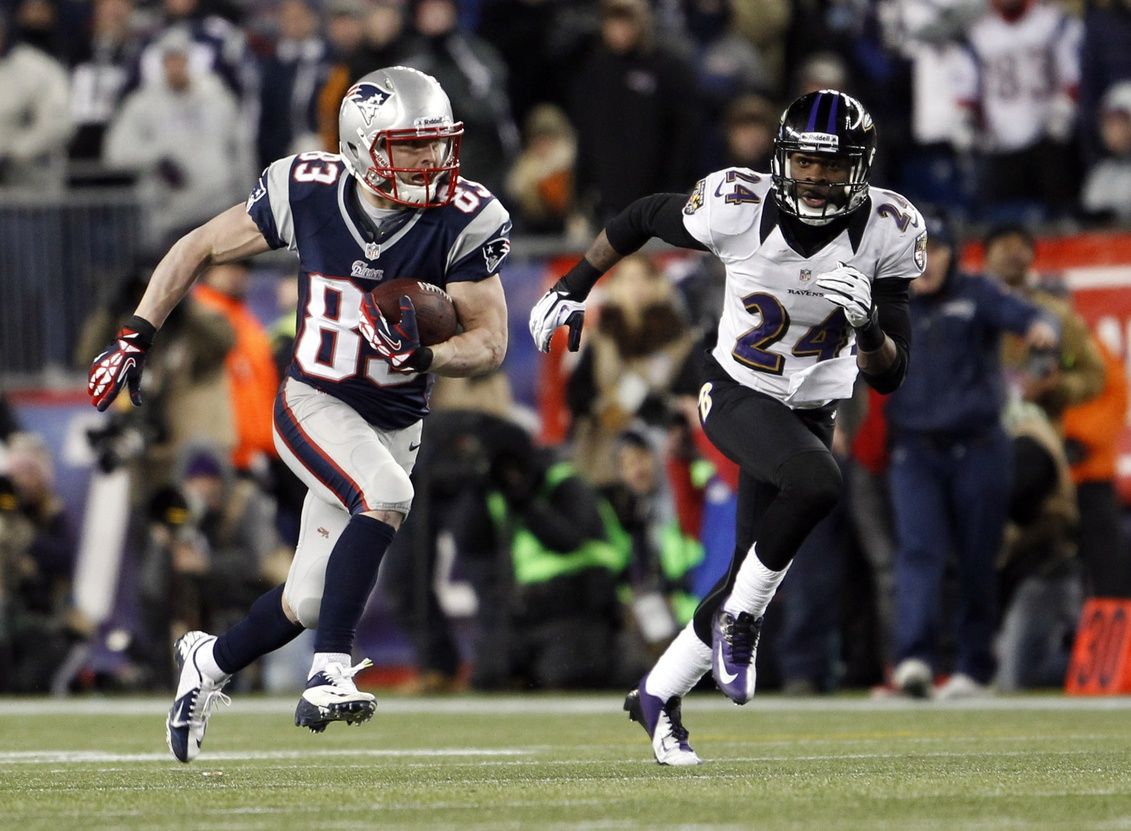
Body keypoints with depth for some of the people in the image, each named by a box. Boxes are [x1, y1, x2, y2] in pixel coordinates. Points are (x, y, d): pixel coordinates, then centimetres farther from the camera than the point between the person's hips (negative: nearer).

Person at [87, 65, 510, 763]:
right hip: (313, 405, -3)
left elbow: (491, 341, -11)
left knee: (309, 603, 8)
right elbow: (200, 249, 0)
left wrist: (426, 357, -32)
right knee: (386, 495, -33)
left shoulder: (465, 220, -15)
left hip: (395, 421, 3)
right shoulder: (307, 191, -14)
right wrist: (136, 338, -4)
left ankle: (212, 661, 38)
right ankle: (332, 671, -28)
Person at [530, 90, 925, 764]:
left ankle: (659, 696, 30)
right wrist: (573, 288, 5)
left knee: (754, 578, 8)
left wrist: (868, 326, -35)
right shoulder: (740, 207, -21)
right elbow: (643, 218, 0)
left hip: (810, 415, 4)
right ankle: (740, 620, -13)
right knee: (818, 482, -33)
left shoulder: (886, 233, -16)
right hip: (737, 398, -4)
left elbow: (889, 376, -14)